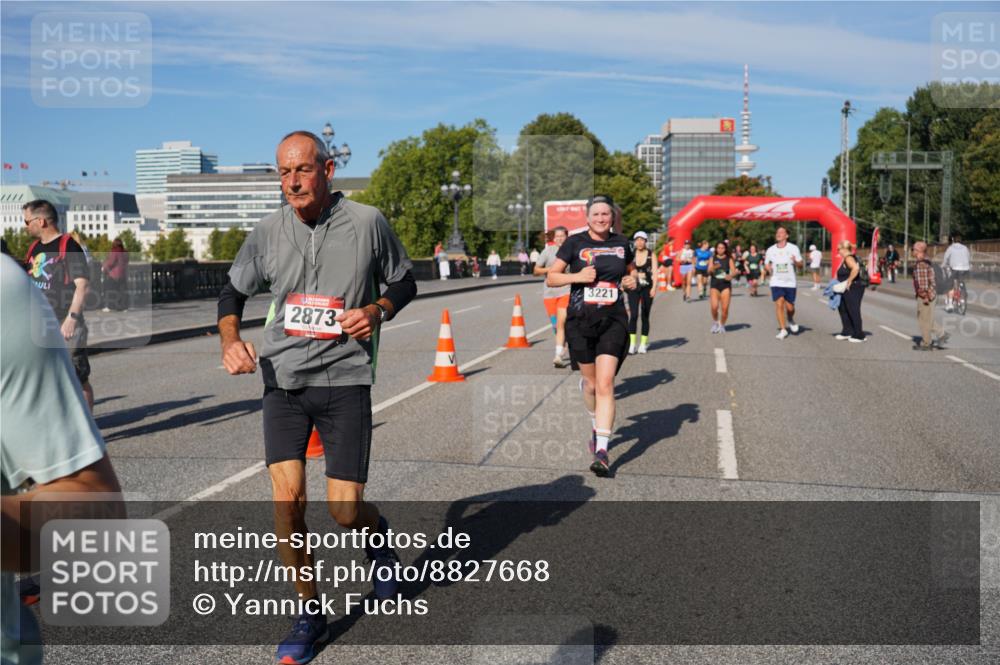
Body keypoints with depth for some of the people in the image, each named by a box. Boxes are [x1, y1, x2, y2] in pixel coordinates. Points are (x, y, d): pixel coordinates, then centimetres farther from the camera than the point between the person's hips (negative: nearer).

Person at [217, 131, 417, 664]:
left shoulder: (367, 222, -4)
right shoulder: (268, 232, 2)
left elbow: (404, 283, 8)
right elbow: (233, 291, 14)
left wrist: (377, 310, -13)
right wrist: (230, 339, -5)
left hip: (345, 379, -2)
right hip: (283, 379, 2)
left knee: (344, 511, -3)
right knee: (287, 497, -7)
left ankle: (376, 533, 37)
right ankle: (309, 614, 15)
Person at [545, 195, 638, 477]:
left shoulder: (621, 244, 8)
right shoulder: (575, 243, 0)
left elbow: (632, 271, 26)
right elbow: (550, 278, 2)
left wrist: (633, 280, 3)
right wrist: (577, 276, -15)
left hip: (613, 321, 0)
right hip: (580, 320, 0)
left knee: (605, 383, -12)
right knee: (591, 382, 11)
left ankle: (602, 451, -12)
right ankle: (596, 424, 43)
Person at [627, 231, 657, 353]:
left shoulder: (651, 255, 1)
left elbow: (654, 272, -5)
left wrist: (654, 287, -16)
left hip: (647, 287, 0)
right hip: (633, 287, 0)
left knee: (645, 316, 6)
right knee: (633, 315, -10)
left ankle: (643, 343, 16)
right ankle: (632, 343, -8)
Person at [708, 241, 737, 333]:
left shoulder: (729, 259, 4)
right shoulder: (712, 259, 6)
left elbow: (734, 271, -2)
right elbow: (709, 271, -3)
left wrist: (731, 275, -25)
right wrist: (713, 268, -25)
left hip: (726, 285, 0)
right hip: (714, 285, 0)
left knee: (725, 308, -4)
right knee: (714, 307, -13)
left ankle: (722, 325, 18)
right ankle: (715, 322, 14)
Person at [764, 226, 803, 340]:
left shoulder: (793, 248, 0)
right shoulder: (771, 250, 5)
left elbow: (800, 265, 3)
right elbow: (766, 266, 12)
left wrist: (795, 261, -20)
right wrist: (767, 268, -12)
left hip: (790, 282, -1)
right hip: (776, 282, 1)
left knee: (790, 307, 1)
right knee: (779, 304, -9)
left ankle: (790, 320, 35)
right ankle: (782, 329, 0)